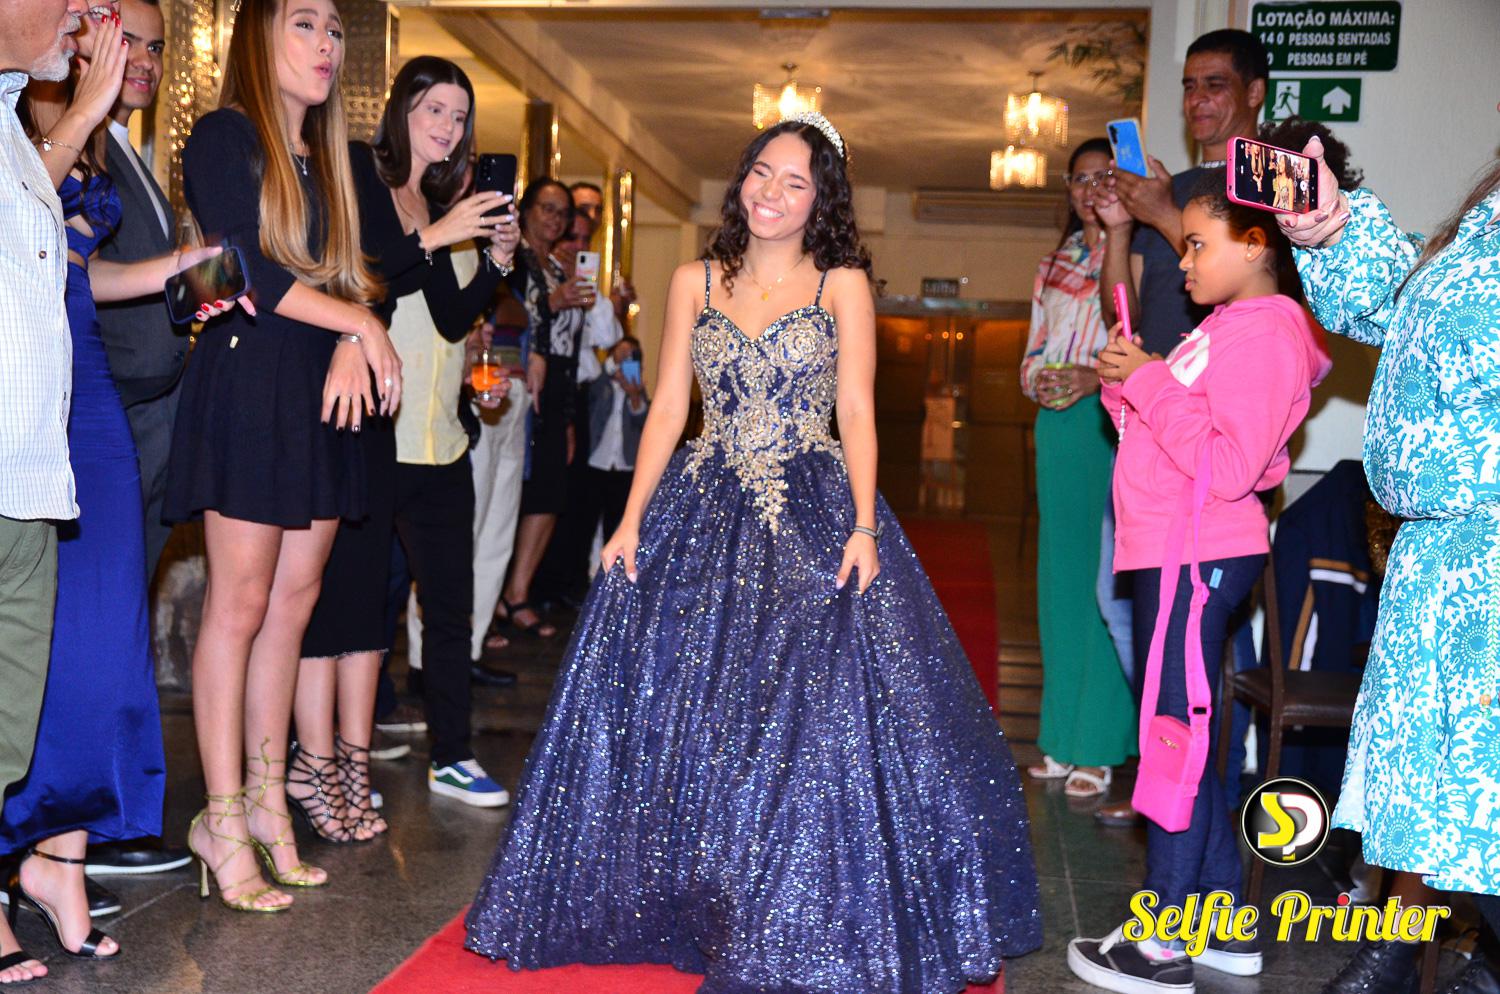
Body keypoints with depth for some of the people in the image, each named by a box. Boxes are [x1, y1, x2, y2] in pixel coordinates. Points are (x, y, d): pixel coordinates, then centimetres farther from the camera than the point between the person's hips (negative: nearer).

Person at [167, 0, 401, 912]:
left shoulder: (331, 159, 19)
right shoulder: (223, 137, -2)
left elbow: (355, 273, 10)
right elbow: (246, 268, -13)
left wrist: (354, 345, -10)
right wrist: (361, 322, -11)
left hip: (324, 394, 7)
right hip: (248, 384, -7)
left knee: (294, 602, 6)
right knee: (240, 604, -6)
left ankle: (268, 795, 15)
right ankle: (225, 817, 2)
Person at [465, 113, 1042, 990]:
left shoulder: (843, 285, 4)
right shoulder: (696, 283, 11)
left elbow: (858, 413, -2)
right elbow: (667, 409, 9)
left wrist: (863, 526, -14)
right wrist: (632, 519, 0)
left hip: (814, 519, -3)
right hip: (703, 518, 3)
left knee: (822, 717, -8)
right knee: (678, 712, 4)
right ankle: (685, 904, 23)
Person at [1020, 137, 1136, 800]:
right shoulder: (1054, 266, 19)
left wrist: (1098, 379, -20)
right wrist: (1040, 383, 0)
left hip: (1117, 426, -6)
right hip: (1058, 424, 6)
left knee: (1106, 579, -7)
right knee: (1060, 578, 8)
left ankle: (1101, 746, 0)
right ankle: (1063, 737, 17)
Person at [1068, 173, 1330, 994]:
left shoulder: (1264, 335, -12)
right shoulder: (1228, 328, 20)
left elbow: (1230, 466, -21)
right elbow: (1171, 432, 20)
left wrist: (1151, 384, -17)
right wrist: (1128, 383, 4)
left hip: (1198, 560, -10)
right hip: (1180, 554, 10)